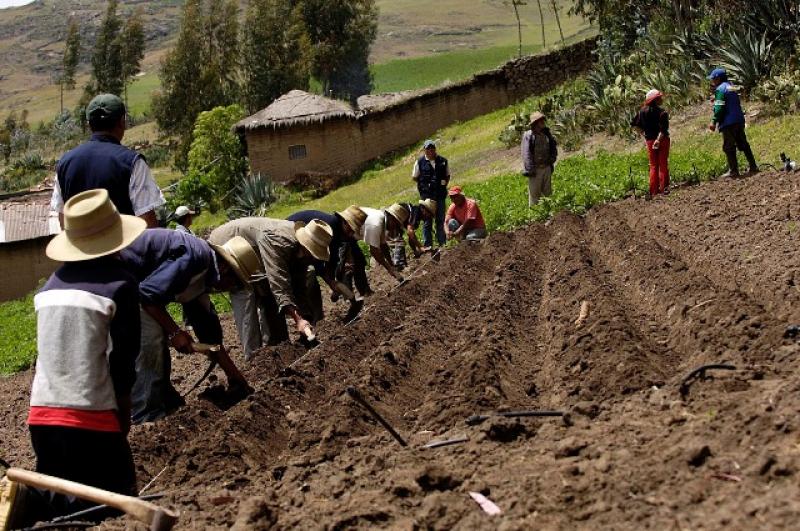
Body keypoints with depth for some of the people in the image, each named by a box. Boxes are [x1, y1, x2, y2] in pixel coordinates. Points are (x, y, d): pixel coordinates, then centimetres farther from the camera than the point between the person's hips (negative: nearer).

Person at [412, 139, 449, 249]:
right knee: (427, 221, 1)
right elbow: (414, 177, 4)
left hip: (440, 195, 2)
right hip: (426, 195, -2)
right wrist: (425, 184, -2)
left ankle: (442, 243, 13)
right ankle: (427, 244, 4)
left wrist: (444, 185, 2)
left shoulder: (442, 161, 4)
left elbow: (447, 176, 15)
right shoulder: (420, 162, -3)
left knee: (440, 220, 8)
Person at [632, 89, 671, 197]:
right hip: (662, 139, -4)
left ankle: (654, 191, 12)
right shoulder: (662, 112, -16)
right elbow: (663, 129, -24)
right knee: (663, 164, 7)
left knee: (653, 165, 13)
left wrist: (644, 133, 9)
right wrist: (659, 140, -19)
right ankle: (664, 188, 7)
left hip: (649, 140, 4)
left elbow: (634, 125, 4)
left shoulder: (642, 111, 0)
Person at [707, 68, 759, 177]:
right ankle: (753, 167, 14)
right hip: (739, 121, 9)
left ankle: (733, 171, -2)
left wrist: (714, 121, -16)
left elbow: (719, 108, -17)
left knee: (728, 148, -3)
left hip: (728, 123, -9)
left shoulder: (720, 89, -10)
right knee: (743, 145, 13)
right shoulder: (731, 87, 17)